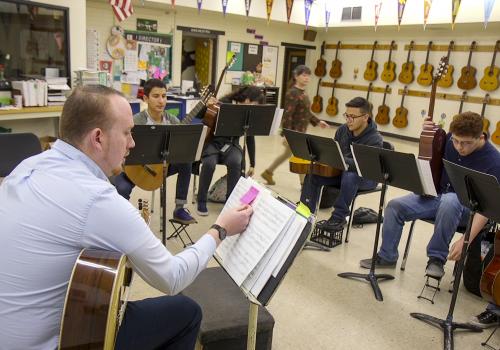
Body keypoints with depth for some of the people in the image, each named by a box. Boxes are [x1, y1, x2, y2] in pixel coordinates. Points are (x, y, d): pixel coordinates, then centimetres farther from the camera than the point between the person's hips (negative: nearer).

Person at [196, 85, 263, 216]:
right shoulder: (224, 103, -14)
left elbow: (250, 139, 7)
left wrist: (252, 164, 9)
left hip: (231, 145, 3)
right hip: (213, 142, -2)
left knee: (235, 162, -33)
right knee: (209, 163, -35)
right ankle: (201, 201, -13)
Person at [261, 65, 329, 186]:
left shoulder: (303, 92, 11)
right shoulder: (292, 93, -18)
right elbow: (287, 115, -23)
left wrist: (317, 121, 17)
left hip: (300, 131, 10)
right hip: (294, 131, -10)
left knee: (287, 154, 19)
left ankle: (268, 172, 33)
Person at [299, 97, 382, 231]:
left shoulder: (375, 139, -22)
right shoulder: (343, 130, -3)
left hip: (366, 177, -6)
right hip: (341, 171, 6)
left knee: (350, 177, -39)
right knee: (312, 174, -13)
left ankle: (339, 218, -24)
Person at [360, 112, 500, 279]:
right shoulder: (449, 139, -6)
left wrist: (466, 240, -36)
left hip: (466, 208, -5)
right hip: (436, 196, 5)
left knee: (449, 201, -40)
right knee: (395, 206, -14)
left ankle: (437, 258, -21)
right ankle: (387, 257, 4)